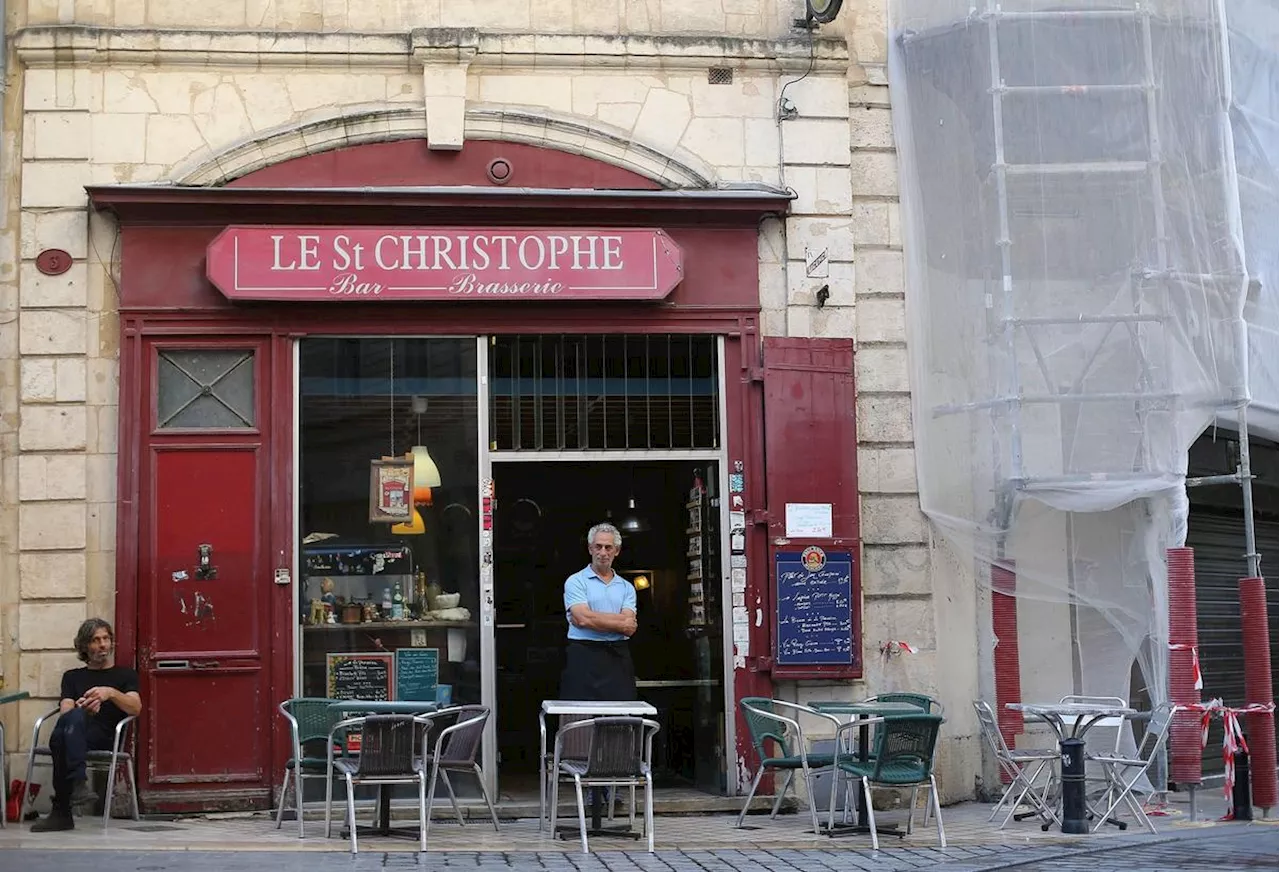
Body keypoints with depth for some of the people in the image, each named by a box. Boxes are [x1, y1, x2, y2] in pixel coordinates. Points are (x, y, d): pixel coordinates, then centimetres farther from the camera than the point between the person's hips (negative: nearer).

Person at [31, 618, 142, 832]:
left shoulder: (125, 674, 25)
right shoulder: (72, 676, 31)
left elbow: (135, 708, 6)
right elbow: (65, 710, 13)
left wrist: (111, 693, -15)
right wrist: (81, 708, -13)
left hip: (105, 736, -2)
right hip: (75, 729, 2)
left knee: (62, 738, -37)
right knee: (74, 716, -39)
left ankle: (61, 812, -42)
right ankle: (78, 784, -50)